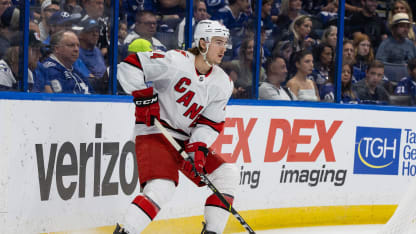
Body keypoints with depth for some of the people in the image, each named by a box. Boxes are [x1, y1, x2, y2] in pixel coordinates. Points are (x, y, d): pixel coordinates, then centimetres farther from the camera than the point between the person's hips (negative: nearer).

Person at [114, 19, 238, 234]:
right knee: (161, 188, -27)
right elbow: (129, 66, -17)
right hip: (154, 134, -8)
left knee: (227, 174, 0)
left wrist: (199, 146, -11)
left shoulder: (223, 84, 4)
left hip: (186, 140, 8)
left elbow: (211, 122, 5)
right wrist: (143, 95, -20)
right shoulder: (175, 61, -16)